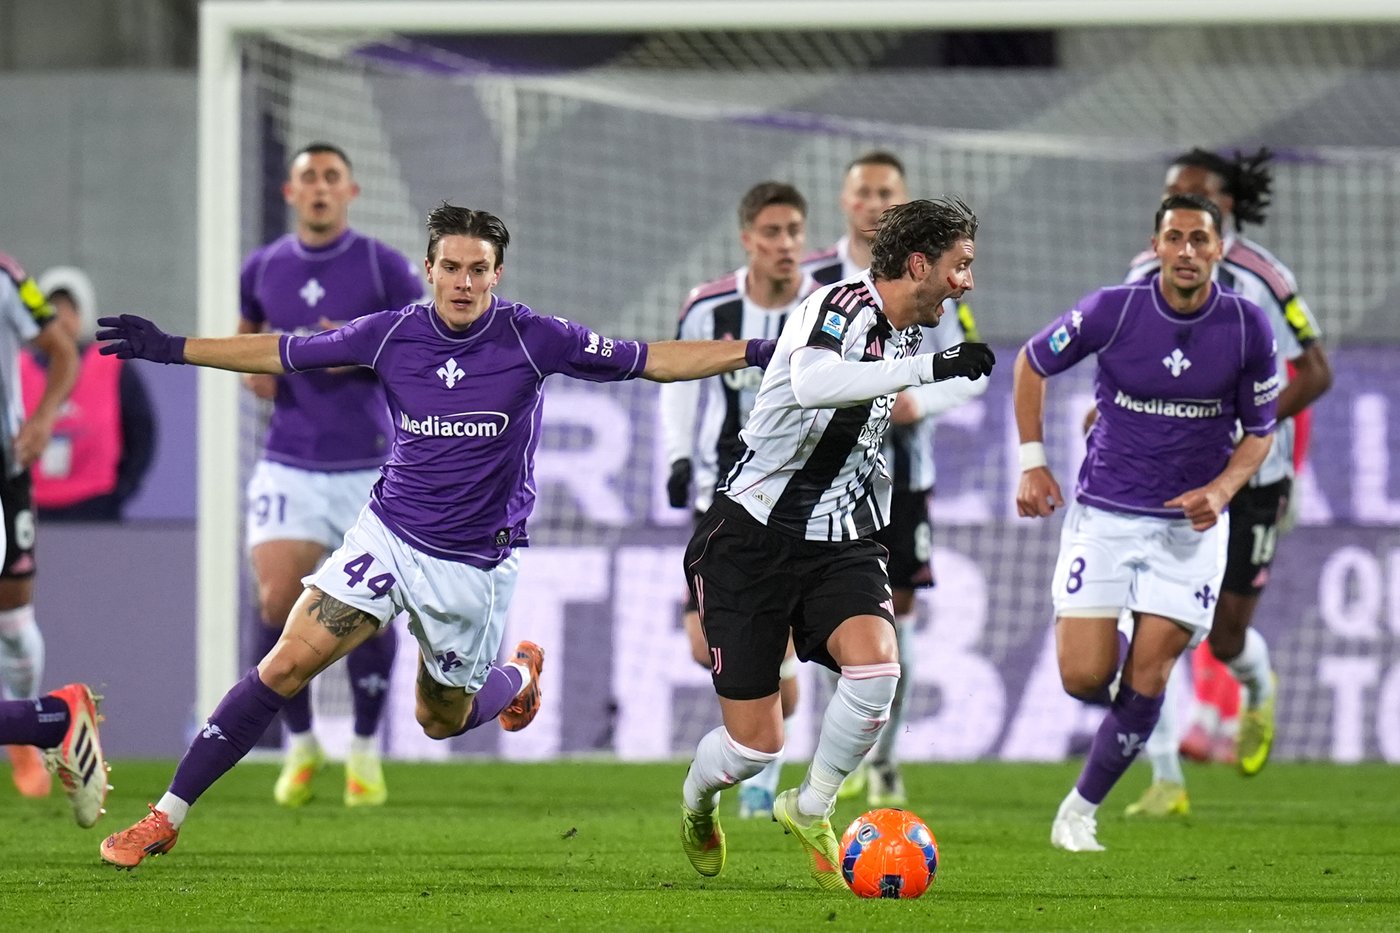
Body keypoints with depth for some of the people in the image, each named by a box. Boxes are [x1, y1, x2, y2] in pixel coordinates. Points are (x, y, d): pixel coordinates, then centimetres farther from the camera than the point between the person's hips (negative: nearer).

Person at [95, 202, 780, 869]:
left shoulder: (532, 339, -12)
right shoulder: (390, 334, -6)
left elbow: (653, 360, -8)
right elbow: (281, 353, 5)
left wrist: (755, 352, -16)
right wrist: (170, 349, 3)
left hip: (476, 562, -1)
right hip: (388, 534, 1)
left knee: (442, 719, 12)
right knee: (285, 667, -12)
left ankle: (521, 673, 47)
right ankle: (165, 819, -6)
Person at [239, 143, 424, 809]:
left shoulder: (385, 268, -3)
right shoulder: (262, 268, 7)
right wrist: (249, 368, 2)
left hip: (369, 466, -2)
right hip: (289, 468, 2)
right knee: (278, 603, -12)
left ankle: (365, 749, 19)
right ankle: (300, 745, 9)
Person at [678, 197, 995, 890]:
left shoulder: (903, 336, 9)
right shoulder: (842, 307, -17)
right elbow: (811, 383, -40)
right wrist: (928, 367, -44)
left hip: (837, 543, 6)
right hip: (752, 537, -6)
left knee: (876, 664, -25)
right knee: (756, 744, -4)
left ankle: (810, 810, -1)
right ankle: (697, 801, 33)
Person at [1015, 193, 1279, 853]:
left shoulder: (1248, 328, -8)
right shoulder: (1111, 311, -12)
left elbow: (1260, 430, 5)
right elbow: (1031, 363, 6)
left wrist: (1221, 489, -14)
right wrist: (1033, 463, -1)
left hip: (1191, 524, 1)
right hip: (1103, 515, -1)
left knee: (1145, 680, -6)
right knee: (1084, 679, -10)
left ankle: (1082, 810, 12)